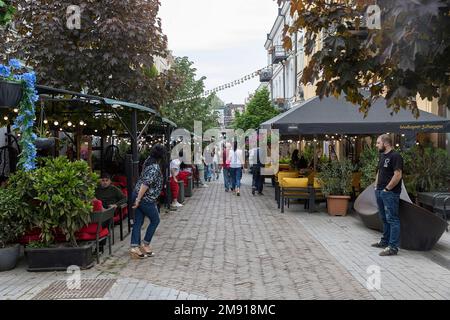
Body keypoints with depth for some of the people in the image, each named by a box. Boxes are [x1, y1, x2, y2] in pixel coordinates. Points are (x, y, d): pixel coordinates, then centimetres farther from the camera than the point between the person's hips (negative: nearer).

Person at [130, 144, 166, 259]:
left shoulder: (148, 161, 7)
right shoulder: (155, 168, -20)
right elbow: (146, 183, -26)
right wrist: (138, 199, -25)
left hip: (137, 195, 8)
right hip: (146, 199, -8)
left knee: (138, 222, 9)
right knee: (155, 220, 11)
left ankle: (134, 247, 8)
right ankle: (145, 245, 16)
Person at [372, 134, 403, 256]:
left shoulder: (395, 156, -13)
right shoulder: (382, 155, 16)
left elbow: (398, 175, -20)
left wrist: (387, 189, -15)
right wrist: (376, 186, 14)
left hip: (390, 193, -9)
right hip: (380, 191, 9)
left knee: (392, 219, -6)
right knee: (385, 218, 18)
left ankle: (393, 247, -3)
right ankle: (385, 241, 28)